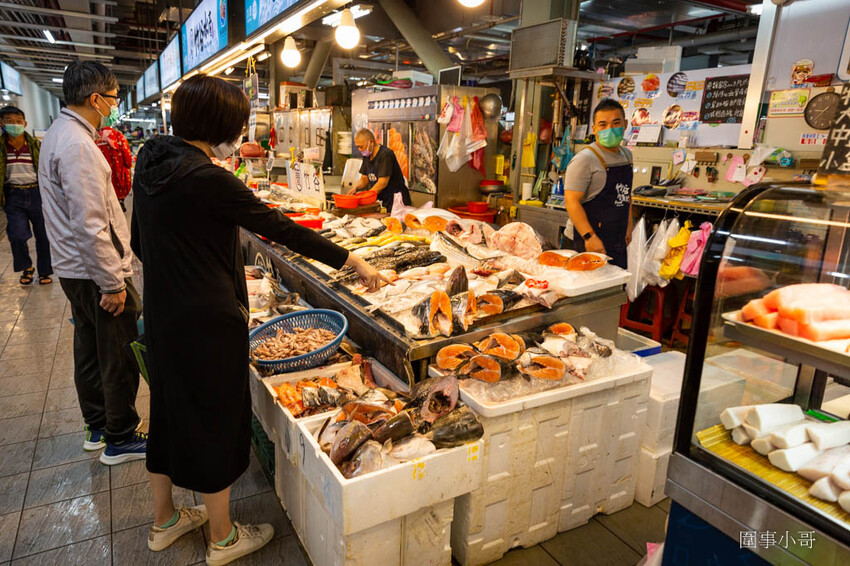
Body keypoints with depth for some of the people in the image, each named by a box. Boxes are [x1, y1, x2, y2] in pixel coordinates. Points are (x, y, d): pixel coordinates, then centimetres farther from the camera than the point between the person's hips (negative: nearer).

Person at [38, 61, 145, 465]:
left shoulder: (57, 133, 12)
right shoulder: (78, 146, -22)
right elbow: (90, 227, -26)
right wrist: (113, 284, -21)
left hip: (74, 269, 10)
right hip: (96, 271, -10)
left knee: (89, 350, 19)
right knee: (120, 358, 2)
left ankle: (97, 427, 35)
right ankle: (119, 439, 17)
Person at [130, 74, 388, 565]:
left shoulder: (151, 165, 3)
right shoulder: (208, 180, -22)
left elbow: (142, 244, 12)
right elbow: (280, 228, -20)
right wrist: (352, 260, -12)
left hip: (164, 316, 8)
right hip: (208, 321, -8)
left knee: (172, 412, 22)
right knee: (214, 420, 8)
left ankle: (164, 522, 44)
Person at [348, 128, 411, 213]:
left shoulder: (385, 154, -17)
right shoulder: (367, 156, 10)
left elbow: (382, 183, -22)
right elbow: (364, 179, 17)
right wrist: (356, 188, -5)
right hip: (382, 201, 7)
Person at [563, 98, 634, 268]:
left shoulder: (626, 155, 12)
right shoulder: (585, 159, -14)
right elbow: (572, 202, -19)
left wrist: (628, 226, 18)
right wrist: (589, 237, -25)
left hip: (619, 243, 8)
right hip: (591, 242, -8)